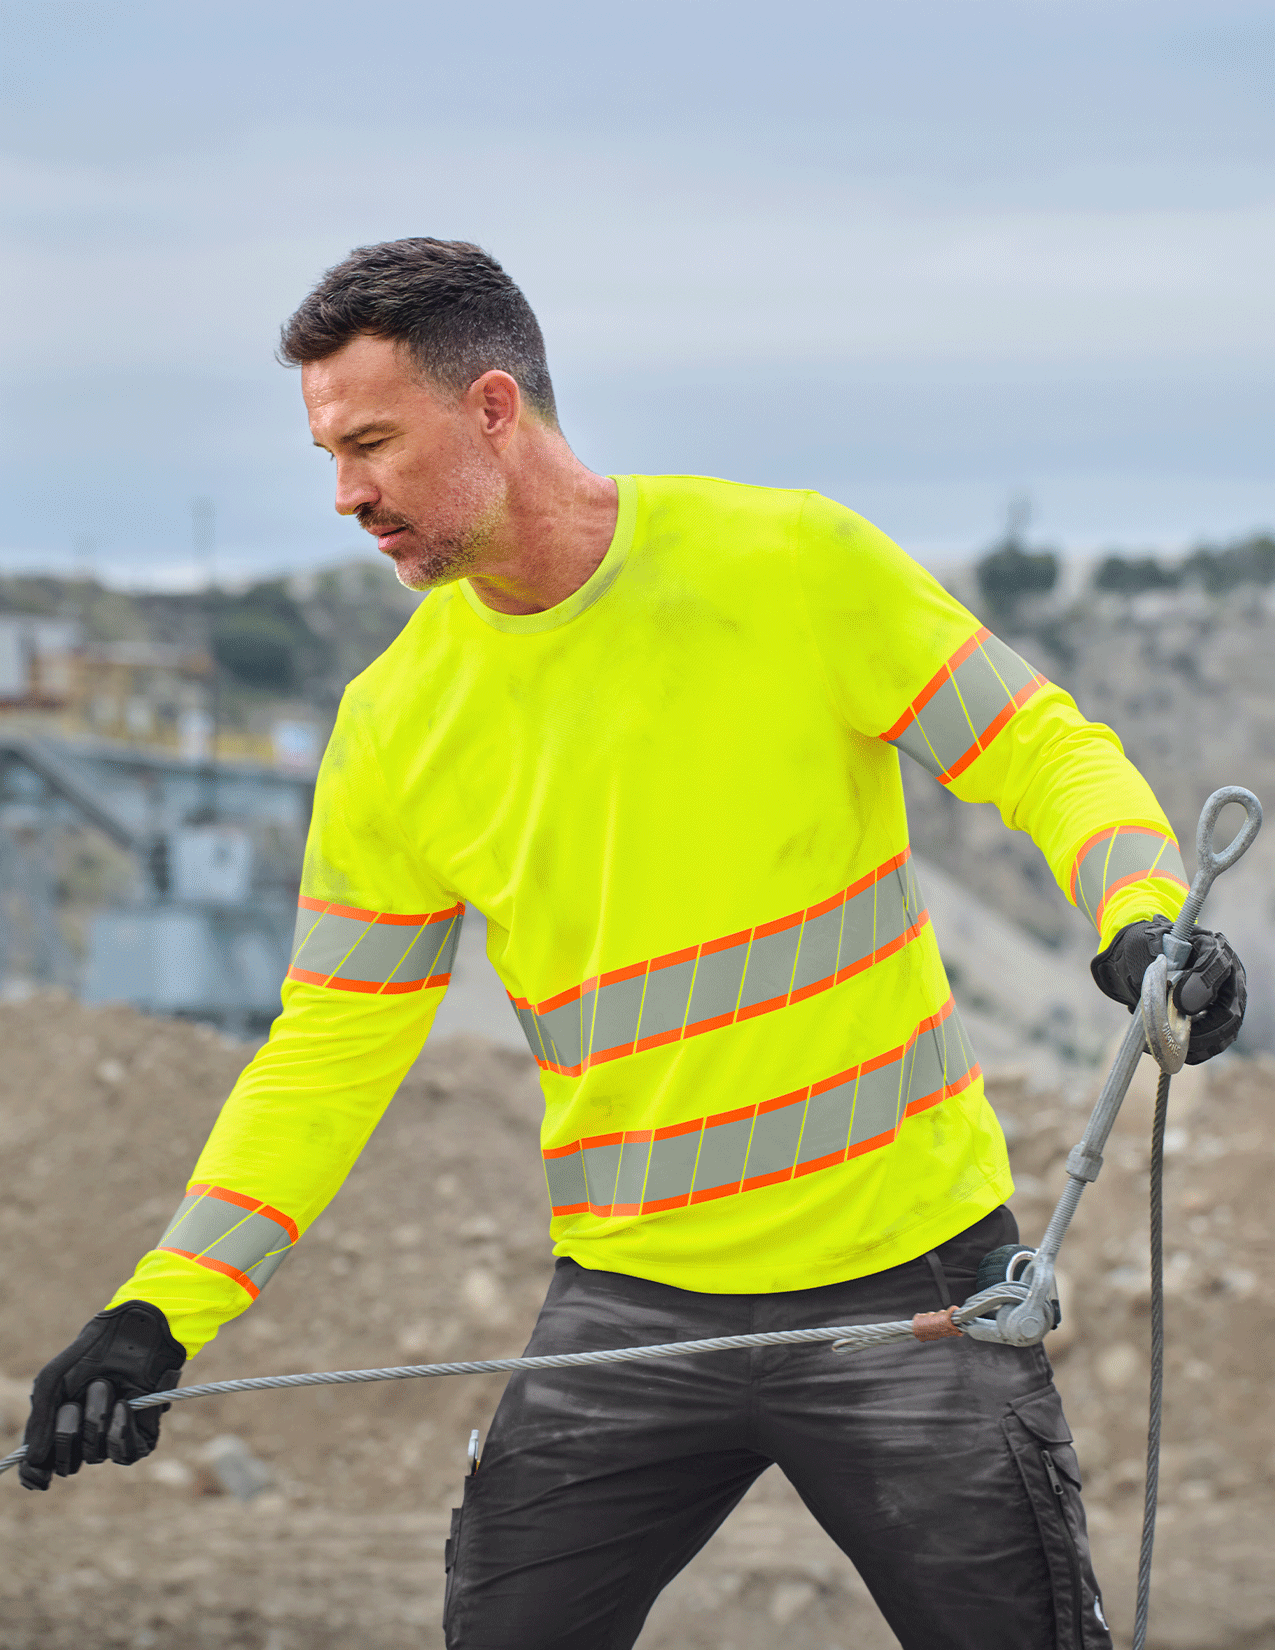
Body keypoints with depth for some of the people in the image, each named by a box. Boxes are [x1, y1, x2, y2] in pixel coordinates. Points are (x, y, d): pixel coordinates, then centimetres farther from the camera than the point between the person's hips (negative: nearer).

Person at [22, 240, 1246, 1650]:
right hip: (629, 1308, 3)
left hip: (903, 1278, -2)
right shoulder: (396, 724, 1)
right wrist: (164, 1310, -6)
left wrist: (1143, 917, -24)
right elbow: (332, 1050, 4)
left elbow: (1044, 752, -3)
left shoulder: (792, 564, -8)